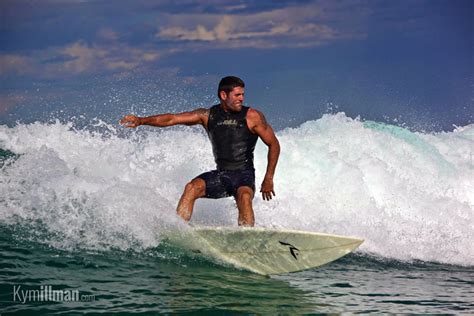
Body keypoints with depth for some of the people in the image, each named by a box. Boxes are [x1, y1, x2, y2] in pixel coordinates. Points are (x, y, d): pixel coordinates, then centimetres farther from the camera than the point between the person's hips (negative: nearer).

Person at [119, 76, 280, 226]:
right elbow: (172, 119, 0)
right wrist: (142, 120, -13)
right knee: (192, 187, -23)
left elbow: (273, 144, 3)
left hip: (244, 175, -3)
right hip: (220, 174, 3)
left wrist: (268, 179, -2)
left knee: (244, 196, -34)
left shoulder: (252, 117, -2)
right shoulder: (208, 115, 5)